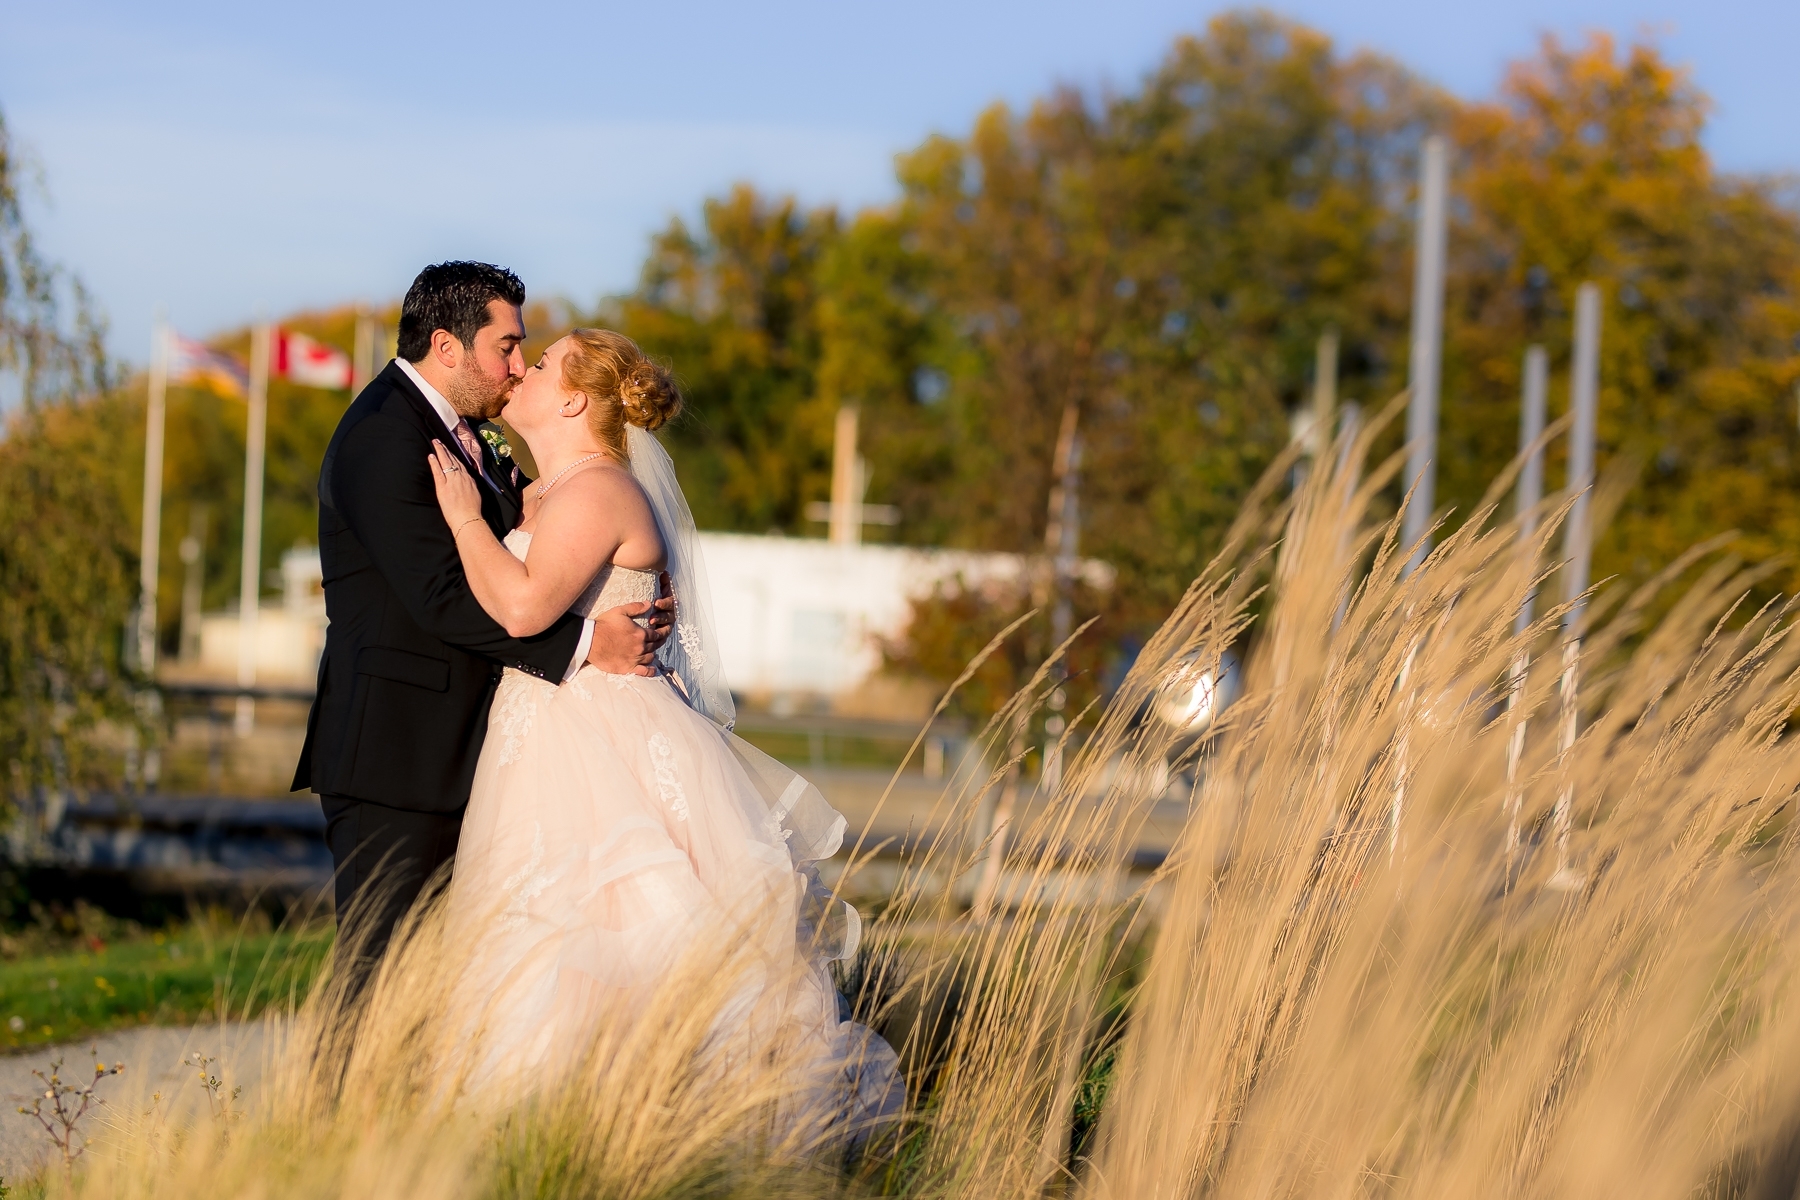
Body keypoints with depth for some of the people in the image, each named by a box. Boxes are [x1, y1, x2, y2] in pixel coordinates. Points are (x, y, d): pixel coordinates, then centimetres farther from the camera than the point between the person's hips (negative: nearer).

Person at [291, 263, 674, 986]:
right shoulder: (383, 437, -14)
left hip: (452, 755, 10)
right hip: (396, 760, -10)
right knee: (376, 976, -8)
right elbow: (444, 596, -22)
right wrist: (585, 642, -21)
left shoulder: (457, 431, 18)